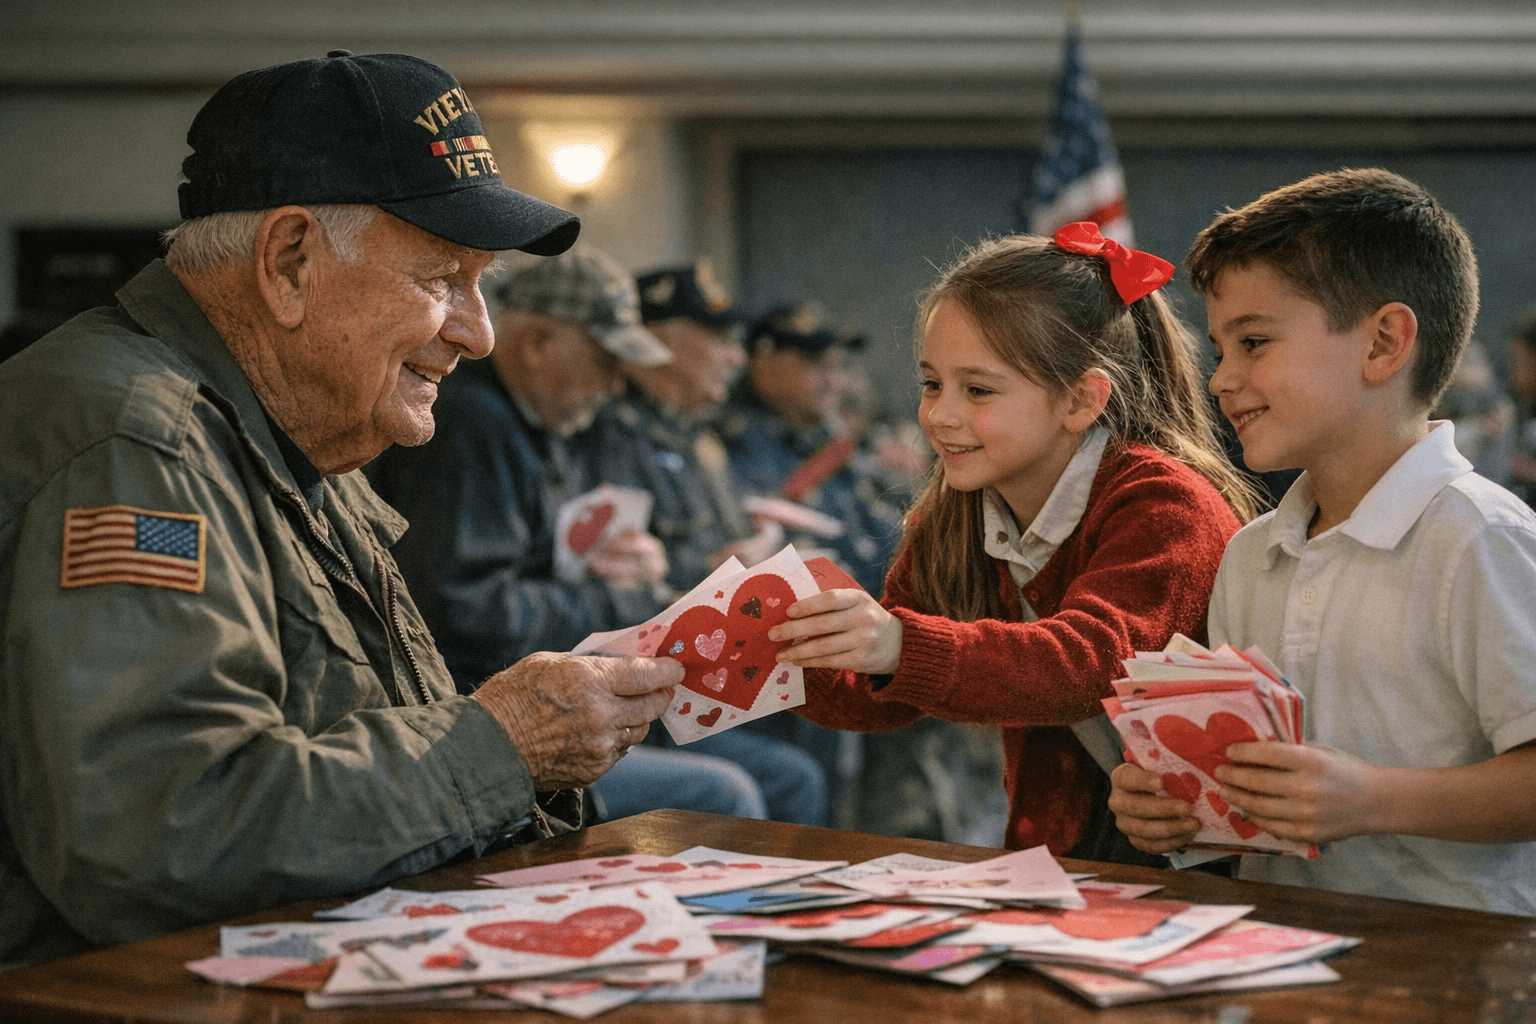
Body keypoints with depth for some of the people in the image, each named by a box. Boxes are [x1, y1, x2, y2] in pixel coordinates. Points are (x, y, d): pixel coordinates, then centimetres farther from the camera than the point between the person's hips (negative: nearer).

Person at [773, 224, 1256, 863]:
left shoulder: (1166, 505, -17)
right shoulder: (951, 521, 6)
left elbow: (1088, 664, -34)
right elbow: (881, 695, 5)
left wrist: (903, 647, -49)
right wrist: (783, 657, -17)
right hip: (1054, 854, 7)